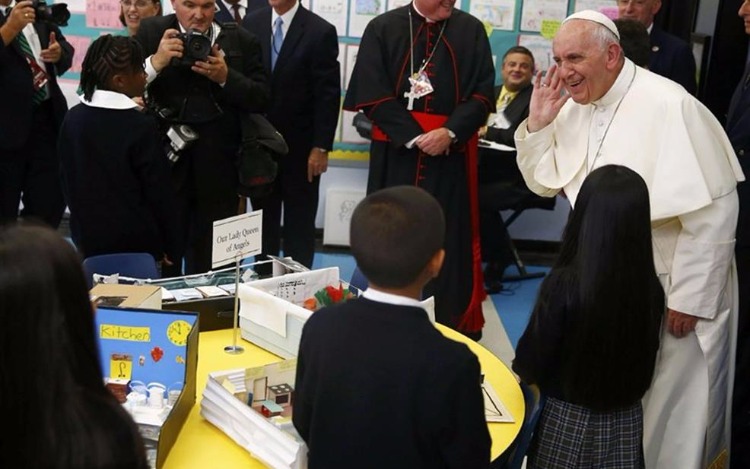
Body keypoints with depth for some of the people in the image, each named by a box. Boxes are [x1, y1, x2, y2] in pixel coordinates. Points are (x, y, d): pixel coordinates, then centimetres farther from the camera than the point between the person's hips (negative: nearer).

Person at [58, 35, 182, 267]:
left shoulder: (73, 119, -1)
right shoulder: (141, 126, -18)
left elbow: (68, 179, 9)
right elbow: (158, 191, -13)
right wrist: (171, 246, -4)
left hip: (88, 237, 6)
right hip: (136, 241, -5)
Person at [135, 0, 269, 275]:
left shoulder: (241, 41, 3)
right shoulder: (150, 33, 1)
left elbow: (262, 99, 0)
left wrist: (226, 77, -15)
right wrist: (155, 63, -21)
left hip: (218, 167, 1)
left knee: (211, 259, 12)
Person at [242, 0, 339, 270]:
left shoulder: (320, 31, -8)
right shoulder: (251, 23, 3)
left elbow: (328, 95, -9)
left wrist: (321, 146, -12)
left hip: (300, 145, -3)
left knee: (299, 220, 9)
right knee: (263, 217, 13)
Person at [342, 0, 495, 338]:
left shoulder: (471, 30, 4)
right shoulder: (382, 29, 0)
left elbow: (483, 93, -1)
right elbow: (372, 95, -6)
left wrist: (450, 133, -16)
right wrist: (414, 137, -13)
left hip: (451, 156, 1)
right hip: (395, 155, 0)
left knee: (449, 240, 4)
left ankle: (451, 327, 15)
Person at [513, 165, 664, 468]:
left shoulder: (563, 284, -24)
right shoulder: (652, 289, -13)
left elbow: (530, 364, -14)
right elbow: (645, 361, 3)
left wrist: (522, 370, 7)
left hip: (567, 418, -3)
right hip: (625, 420, 3)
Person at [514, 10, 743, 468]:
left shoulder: (668, 105, -24)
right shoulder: (575, 106, -1)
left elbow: (714, 211, -22)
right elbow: (545, 183, 8)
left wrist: (689, 298, -18)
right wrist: (538, 124, -9)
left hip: (667, 289, -6)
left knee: (663, 411, 8)